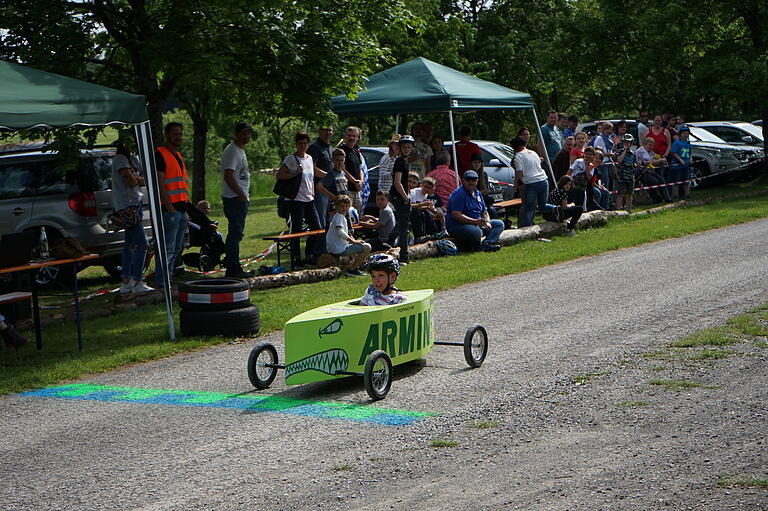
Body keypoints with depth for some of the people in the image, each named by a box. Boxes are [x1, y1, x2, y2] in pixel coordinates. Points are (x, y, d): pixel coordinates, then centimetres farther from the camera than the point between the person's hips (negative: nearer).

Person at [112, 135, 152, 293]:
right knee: (142, 243, -14)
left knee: (131, 243, 11)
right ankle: (138, 282, -12)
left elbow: (145, 180, 13)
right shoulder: (120, 159, -10)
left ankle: (126, 282, 15)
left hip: (134, 203, 10)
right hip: (126, 204, -10)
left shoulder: (133, 159, 18)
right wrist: (139, 179, 1)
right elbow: (131, 181, -19)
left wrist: (136, 179, -6)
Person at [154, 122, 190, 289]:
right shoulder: (160, 154, -7)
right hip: (169, 209, -9)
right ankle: (161, 284, -8)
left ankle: (168, 280, 17)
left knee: (176, 249, 11)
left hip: (180, 209, 9)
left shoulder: (178, 156, 21)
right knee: (167, 249, -10)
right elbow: (160, 185, -14)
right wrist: (170, 208, -19)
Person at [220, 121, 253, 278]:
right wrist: (242, 194, -20)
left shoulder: (241, 151, 20)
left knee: (236, 233, 13)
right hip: (234, 199, -11)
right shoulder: (232, 151, -13)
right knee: (235, 233, -10)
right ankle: (234, 269, -10)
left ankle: (231, 268, 19)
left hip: (241, 198, 11)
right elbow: (228, 176, -21)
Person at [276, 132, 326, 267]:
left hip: (309, 200, 7)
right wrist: (296, 173, -19)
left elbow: (315, 172, 31)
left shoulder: (310, 158, 13)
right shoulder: (290, 159, -7)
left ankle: (310, 255, 18)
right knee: (296, 230, -4)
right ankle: (296, 258, 3)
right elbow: (279, 175, -12)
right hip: (296, 200, -7)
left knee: (316, 228, 7)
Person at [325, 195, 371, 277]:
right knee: (367, 247, -14)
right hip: (340, 249, -11)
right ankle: (351, 269, -11)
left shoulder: (342, 217, 20)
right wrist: (353, 241, -22)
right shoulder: (339, 216, -12)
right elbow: (340, 231, -27)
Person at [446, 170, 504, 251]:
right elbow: (456, 215, -22)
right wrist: (474, 221, -27)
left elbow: (484, 212, 22)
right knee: (476, 232, -40)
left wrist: (487, 222, -2)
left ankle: (486, 244, -23)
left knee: (499, 224, 0)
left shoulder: (478, 193, 16)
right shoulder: (459, 194, -12)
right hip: (458, 225, -10)